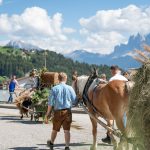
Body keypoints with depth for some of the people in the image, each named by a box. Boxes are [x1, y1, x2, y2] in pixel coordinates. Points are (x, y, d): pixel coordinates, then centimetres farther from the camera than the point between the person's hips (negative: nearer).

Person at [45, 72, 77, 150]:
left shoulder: (54, 89, -6)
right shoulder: (70, 88, -4)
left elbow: (50, 103, -6)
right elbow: (74, 102, 0)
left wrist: (47, 115, -2)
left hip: (58, 112, 0)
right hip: (67, 111, 0)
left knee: (55, 129, 18)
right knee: (67, 130, 3)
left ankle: (51, 143, 39)